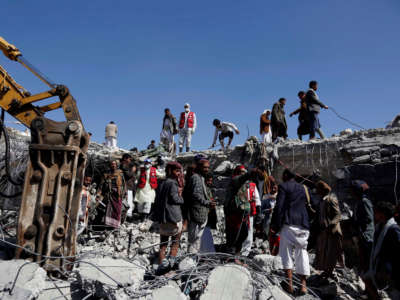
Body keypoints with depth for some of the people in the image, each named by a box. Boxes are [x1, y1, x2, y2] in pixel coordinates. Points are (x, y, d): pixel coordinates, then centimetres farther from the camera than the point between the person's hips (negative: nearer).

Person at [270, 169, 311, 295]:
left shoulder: (283, 186, 0)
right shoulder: (303, 188, 20)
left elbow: (279, 207, -9)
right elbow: (308, 206, 21)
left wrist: (274, 225, -7)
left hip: (289, 224, -5)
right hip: (303, 224, 5)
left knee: (286, 252, 2)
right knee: (302, 252, 8)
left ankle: (289, 283, -1)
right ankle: (303, 284, 7)